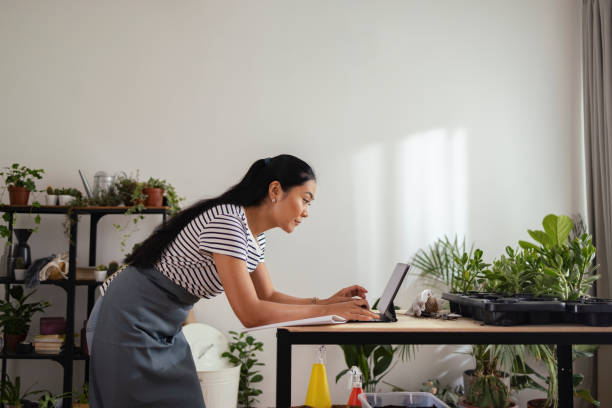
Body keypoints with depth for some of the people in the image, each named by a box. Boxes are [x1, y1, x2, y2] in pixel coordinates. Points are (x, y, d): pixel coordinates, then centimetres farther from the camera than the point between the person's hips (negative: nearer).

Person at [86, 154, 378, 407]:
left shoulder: (255, 237, 4)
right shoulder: (226, 223, -26)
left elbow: (269, 296, 12)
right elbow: (251, 314, -29)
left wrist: (327, 301, -3)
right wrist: (327, 311, -23)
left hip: (164, 329, 9)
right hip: (129, 319, -9)